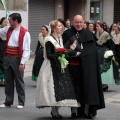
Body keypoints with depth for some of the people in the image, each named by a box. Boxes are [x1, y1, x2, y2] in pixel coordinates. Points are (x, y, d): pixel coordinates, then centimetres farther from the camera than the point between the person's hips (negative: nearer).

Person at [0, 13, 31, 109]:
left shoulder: (24, 33, -12)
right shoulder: (8, 30, 8)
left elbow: (26, 50, -15)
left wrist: (22, 63, -19)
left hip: (17, 59, -6)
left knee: (19, 81, 4)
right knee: (8, 80, 12)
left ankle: (21, 102, 15)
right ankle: (8, 102, 23)